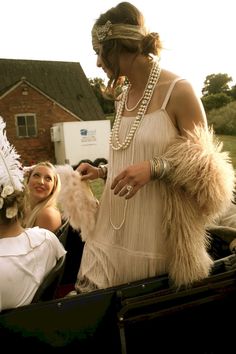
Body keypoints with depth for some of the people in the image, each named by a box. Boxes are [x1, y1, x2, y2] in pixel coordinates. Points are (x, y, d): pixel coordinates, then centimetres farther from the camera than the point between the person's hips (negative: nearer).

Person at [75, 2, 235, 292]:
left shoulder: (178, 91, -11)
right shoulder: (122, 99, 10)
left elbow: (204, 165, -9)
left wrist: (155, 168, -23)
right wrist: (101, 171, 6)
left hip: (156, 236, -6)